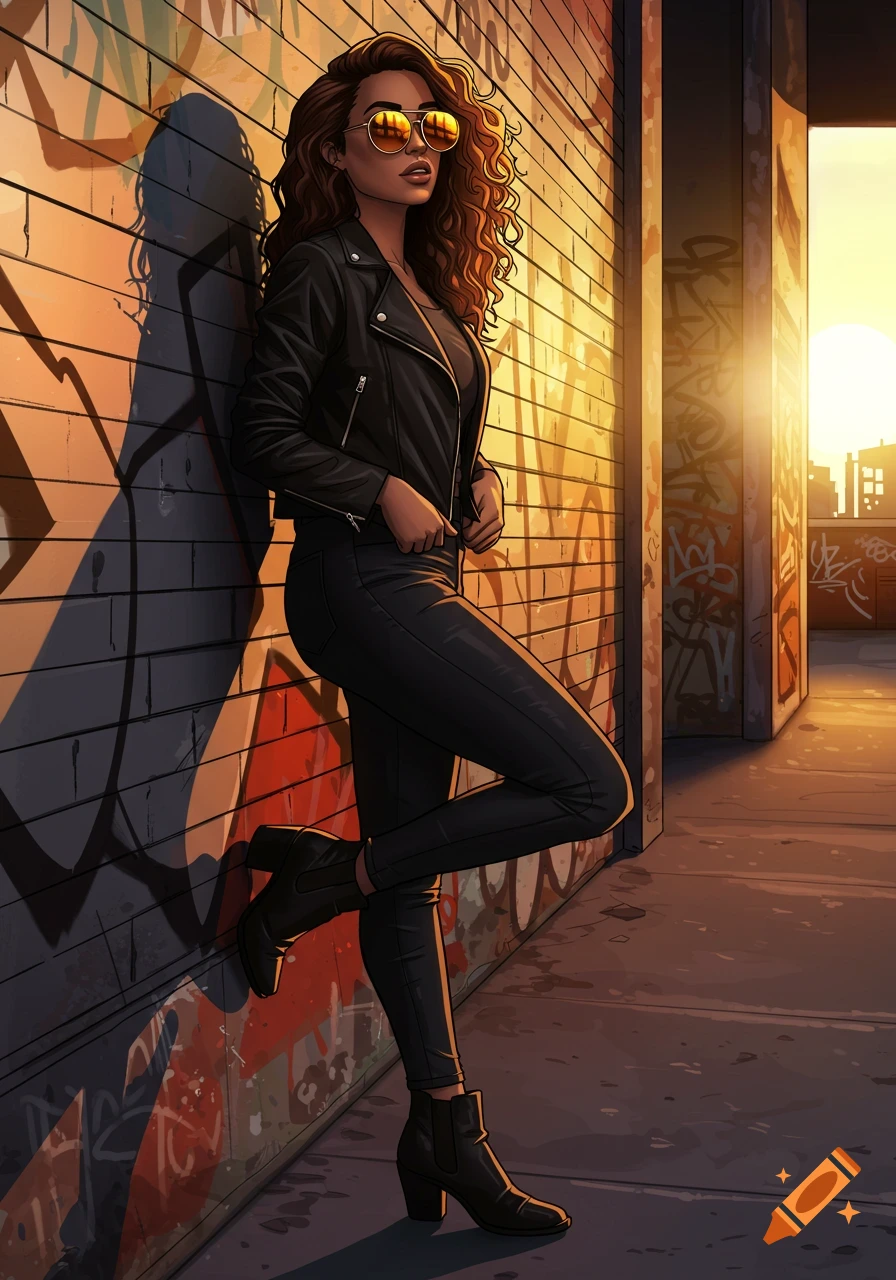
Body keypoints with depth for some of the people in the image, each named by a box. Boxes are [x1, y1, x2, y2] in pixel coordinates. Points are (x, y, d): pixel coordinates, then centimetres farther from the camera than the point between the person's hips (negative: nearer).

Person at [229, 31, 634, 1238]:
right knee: (590, 785, -13)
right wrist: (383, 493, -14)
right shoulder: (324, 269, -3)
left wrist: (477, 483, 4)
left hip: (420, 586, 8)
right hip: (361, 584, -8)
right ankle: (322, 874, -2)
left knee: (411, 853, 9)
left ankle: (444, 1134, 18)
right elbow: (264, 432, -9)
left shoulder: (430, 290, 20)